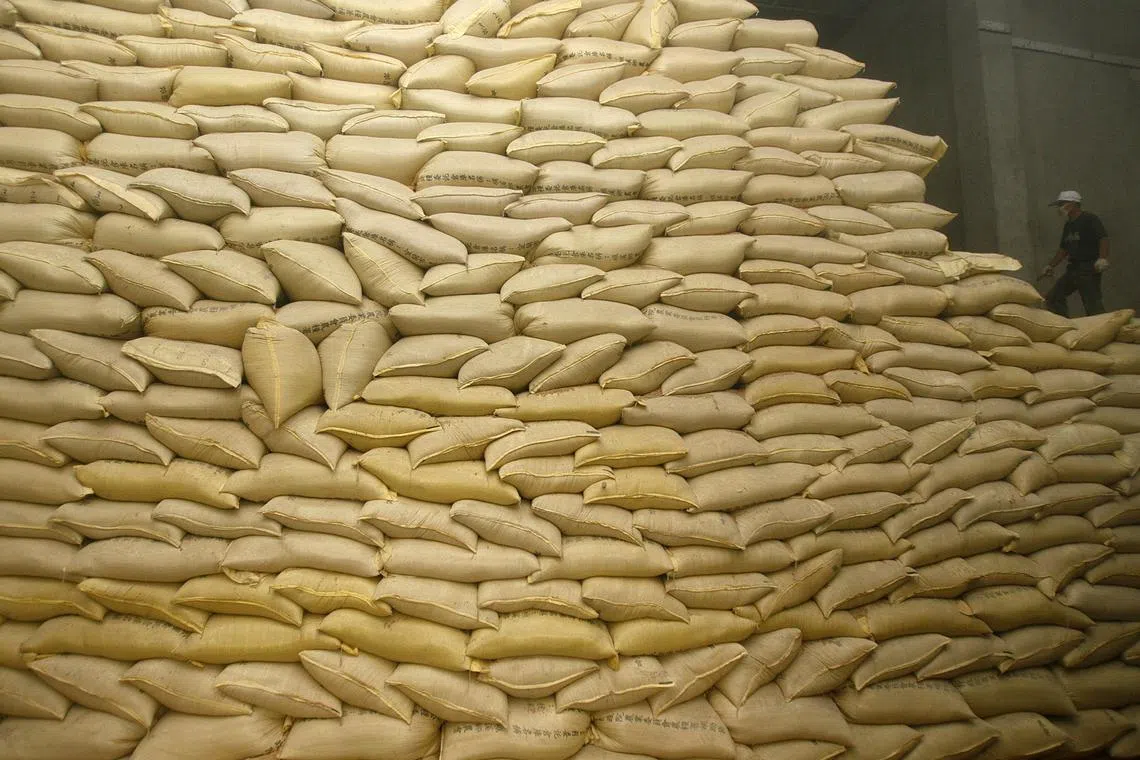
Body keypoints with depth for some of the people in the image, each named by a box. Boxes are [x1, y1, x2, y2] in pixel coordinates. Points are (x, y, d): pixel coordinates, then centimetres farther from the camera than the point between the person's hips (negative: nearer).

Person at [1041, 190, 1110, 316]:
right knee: (1053, 298, 8)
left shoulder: (1089, 219, -9)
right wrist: (1051, 266, 19)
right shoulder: (1069, 225, 17)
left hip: (1089, 269, -9)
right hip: (1073, 268, 9)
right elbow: (1064, 249, 24)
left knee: (1092, 304, -10)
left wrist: (1103, 259, -33)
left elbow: (1103, 238, -20)